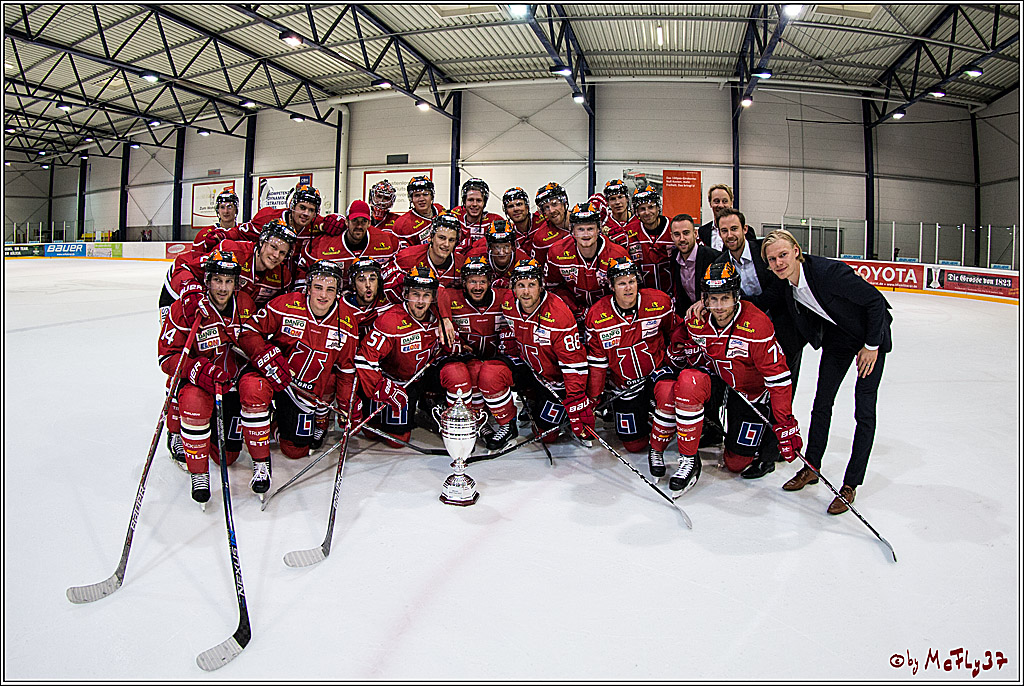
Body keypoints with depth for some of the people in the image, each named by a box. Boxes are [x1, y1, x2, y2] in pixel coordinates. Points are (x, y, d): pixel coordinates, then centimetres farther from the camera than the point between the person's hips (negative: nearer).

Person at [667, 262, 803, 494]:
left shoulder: (756, 325, -28)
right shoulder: (696, 322, -14)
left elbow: (778, 376, -25)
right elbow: (679, 342, 6)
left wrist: (785, 425, -26)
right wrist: (685, 351, -20)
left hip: (751, 392, -3)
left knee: (736, 463, -1)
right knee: (688, 381, -32)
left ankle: (769, 440, 31)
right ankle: (688, 460, -19)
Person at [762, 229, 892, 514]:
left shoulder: (828, 271, -33)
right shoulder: (786, 282, -13)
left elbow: (876, 300, -25)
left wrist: (872, 345, -19)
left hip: (870, 334, -6)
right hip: (837, 335, 6)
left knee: (864, 411, -5)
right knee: (822, 402, 7)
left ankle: (850, 485, 3)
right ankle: (811, 468, 22)